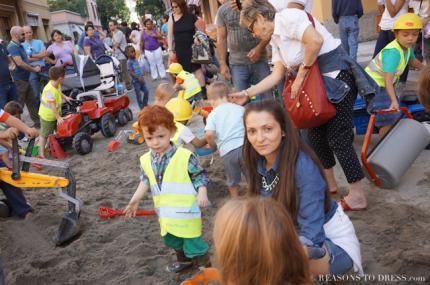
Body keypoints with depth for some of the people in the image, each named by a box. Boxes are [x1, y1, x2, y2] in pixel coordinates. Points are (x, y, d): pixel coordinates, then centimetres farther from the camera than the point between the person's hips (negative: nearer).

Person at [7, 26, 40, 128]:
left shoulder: (19, 46, 13)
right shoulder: (13, 47, -19)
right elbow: (19, 63, -29)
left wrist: (33, 67, 8)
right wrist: (34, 69, -16)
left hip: (25, 79, 10)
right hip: (19, 80, -10)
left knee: (32, 102, 14)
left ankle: (37, 122, 21)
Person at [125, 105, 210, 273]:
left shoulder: (184, 156, -19)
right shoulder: (146, 160, -2)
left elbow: (200, 176, -12)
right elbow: (146, 181, 12)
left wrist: (202, 194, -26)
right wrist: (135, 200, 10)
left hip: (186, 212, -7)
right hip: (166, 214, 7)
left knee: (193, 244, 1)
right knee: (172, 240, 28)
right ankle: (183, 260, 55)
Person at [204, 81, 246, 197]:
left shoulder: (213, 114, 5)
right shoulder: (240, 108, 9)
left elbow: (209, 134, -11)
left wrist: (213, 145, 8)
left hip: (227, 151, 0)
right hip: (244, 146, 1)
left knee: (232, 182, 19)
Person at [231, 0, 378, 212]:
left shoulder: (286, 17, -13)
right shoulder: (276, 39, 15)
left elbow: (316, 40, -26)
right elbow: (277, 75, 13)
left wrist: (300, 76, -17)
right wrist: (247, 94, 10)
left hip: (338, 76, -10)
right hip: (320, 82, 10)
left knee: (338, 137, -6)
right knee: (315, 133, 14)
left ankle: (357, 196, 5)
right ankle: (329, 183, 31)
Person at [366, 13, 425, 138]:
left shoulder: (408, 47, -2)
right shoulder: (393, 51, -31)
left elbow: (413, 61, 22)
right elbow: (388, 79, -39)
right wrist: (394, 100, -47)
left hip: (383, 85, 10)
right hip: (374, 84, -10)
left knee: (395, 116, 21)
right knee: (388, 120, -13)